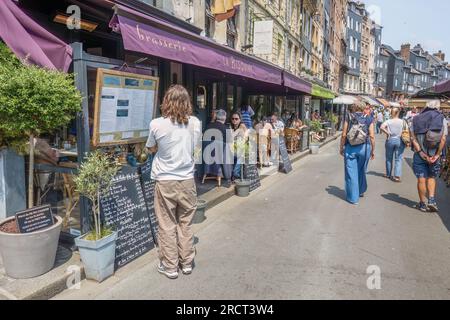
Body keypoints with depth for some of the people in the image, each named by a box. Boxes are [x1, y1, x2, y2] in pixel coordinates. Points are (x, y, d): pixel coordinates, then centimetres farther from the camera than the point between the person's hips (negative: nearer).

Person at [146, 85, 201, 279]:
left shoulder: (157, 124, -11)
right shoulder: (195, 123, -5)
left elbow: (152, 149, 5)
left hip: (165, 181, -2)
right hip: (187, 180, 2)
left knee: (167, 225, 10)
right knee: (185, 223, 15)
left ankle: (170, 267, 21)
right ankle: (187, 263, 27)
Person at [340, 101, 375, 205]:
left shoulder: (349, 118, 1)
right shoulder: (368, 119, 3)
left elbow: (344, 135, -3)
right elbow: (371, 136, -1)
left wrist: (341, 148, 8)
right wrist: (373, 150, 8)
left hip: (350, 148, -2)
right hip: (364, 148, 2)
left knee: (351, 172, 4)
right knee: (361, 171, 21)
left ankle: (353, 198, 10)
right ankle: (361, 191, 39)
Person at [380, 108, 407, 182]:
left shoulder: (388, 121, -4)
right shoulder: (402, 121, -3)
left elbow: (382, 127, -20)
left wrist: (387, 133, -9)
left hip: (390, 140, 1)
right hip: (399, 141, 0)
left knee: (389, 158, 14)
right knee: (398, 159, 2)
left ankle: (388, 174, 25)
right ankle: (397, 176, -7)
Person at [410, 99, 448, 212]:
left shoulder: (416, 118, 1)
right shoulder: (442, 119, -1)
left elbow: (413, 137, -8)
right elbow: (443, 138, -9)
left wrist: (420, 152, -11)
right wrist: (437, 154, -8)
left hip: (419, 154, 0)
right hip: (434, 154, 0)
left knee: (421, 179, 5)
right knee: (431, 177, 18)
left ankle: (423, 204, 15)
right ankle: (431, 200, 6)